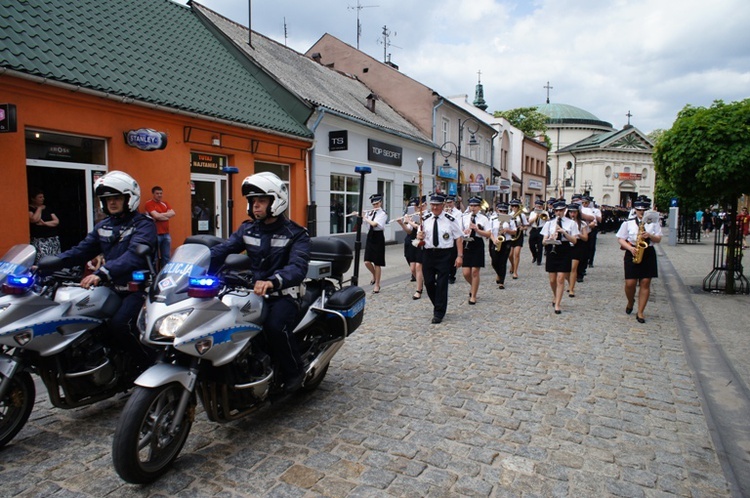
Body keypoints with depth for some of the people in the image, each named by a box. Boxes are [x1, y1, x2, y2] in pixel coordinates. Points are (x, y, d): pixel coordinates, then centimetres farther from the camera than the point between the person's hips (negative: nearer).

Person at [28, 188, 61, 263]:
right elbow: (34, 219, -15)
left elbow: (56, 221, 8)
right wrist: (39, 208, 0)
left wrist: (45, 223, -9)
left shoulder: (47, 208, 17)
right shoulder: (30, 209, 3)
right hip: (39, 241, -4)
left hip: (53, 240, 4)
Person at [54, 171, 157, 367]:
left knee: (119, 324, -28)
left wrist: (102, 273, -38)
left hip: (139, 287, -8)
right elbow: (81, 251, 12)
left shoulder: (143, 224, -8)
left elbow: (135, 255, -25)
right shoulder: (103, 226, 16)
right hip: (114, 287, 8)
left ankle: (152, 366, -9)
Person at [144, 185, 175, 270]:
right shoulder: (149, 204, -5)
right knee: (154, 257, -1)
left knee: (166, 257, 12)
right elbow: (156, 216, -17)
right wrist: (166, 216, -2)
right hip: (155, 234, -6)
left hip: (166, 234, 6)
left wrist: (161, 215, -12)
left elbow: (172, 213, 0)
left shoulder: (165, 203, 15)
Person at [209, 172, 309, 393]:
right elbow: (221, 251, -4)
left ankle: (294, 370, -4)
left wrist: (272, 282, -44)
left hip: (283, 294, -5)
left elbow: (298, 267, -24)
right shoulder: (247, 229, 11)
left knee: (275, 326, -32)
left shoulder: (296, 234, -6)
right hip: (252, 291, 5)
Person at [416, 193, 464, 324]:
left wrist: (460, 256, -9)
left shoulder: (450, 220, -4)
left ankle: (439, 313, 10)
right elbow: (420, 235, 14)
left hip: (444, 254, -3)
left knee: (442, 284, -2)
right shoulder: (425, 219, 6)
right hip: (428, 253, 4)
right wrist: (419, 236, -10)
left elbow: (459, 238, -3)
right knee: (428, 283, 9)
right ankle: (438, 306, 32)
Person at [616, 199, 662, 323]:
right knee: (630, 283, -6)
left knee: (645, 283, -1)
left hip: (648, 254, 2)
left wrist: (650, 235, -14)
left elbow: (658, 239, 6)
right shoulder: (628, 223, 3)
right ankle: (630, 302, 27)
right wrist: (630, 248, -15)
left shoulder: (653, 223, 9)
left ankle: (640, 312, 5)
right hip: (632, 254, -1)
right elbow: (620, 239, 1)